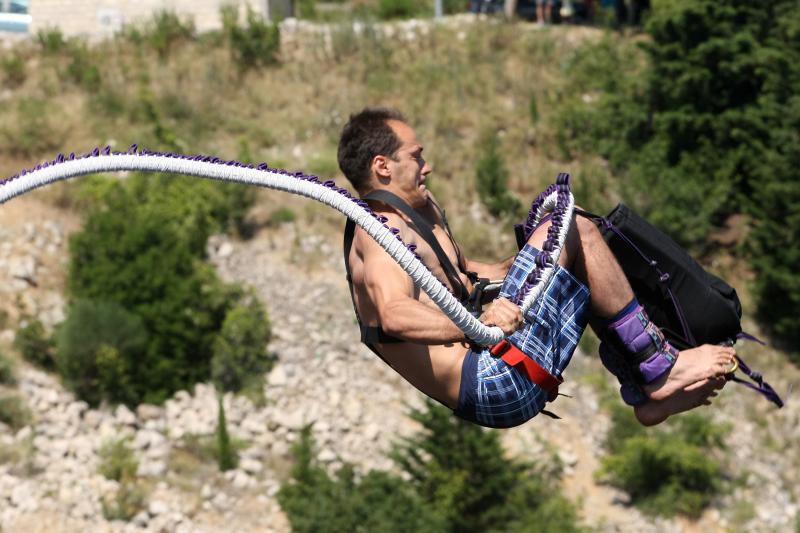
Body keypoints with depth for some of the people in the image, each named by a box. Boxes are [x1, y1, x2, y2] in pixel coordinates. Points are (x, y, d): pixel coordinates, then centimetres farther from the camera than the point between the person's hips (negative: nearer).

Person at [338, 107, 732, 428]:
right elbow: (394, 316, -32)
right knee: (575, 232, -11)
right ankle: (660, 370, -5)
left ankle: (648, 395, 16)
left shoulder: (420, 210, 21)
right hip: (498, 382, -11)